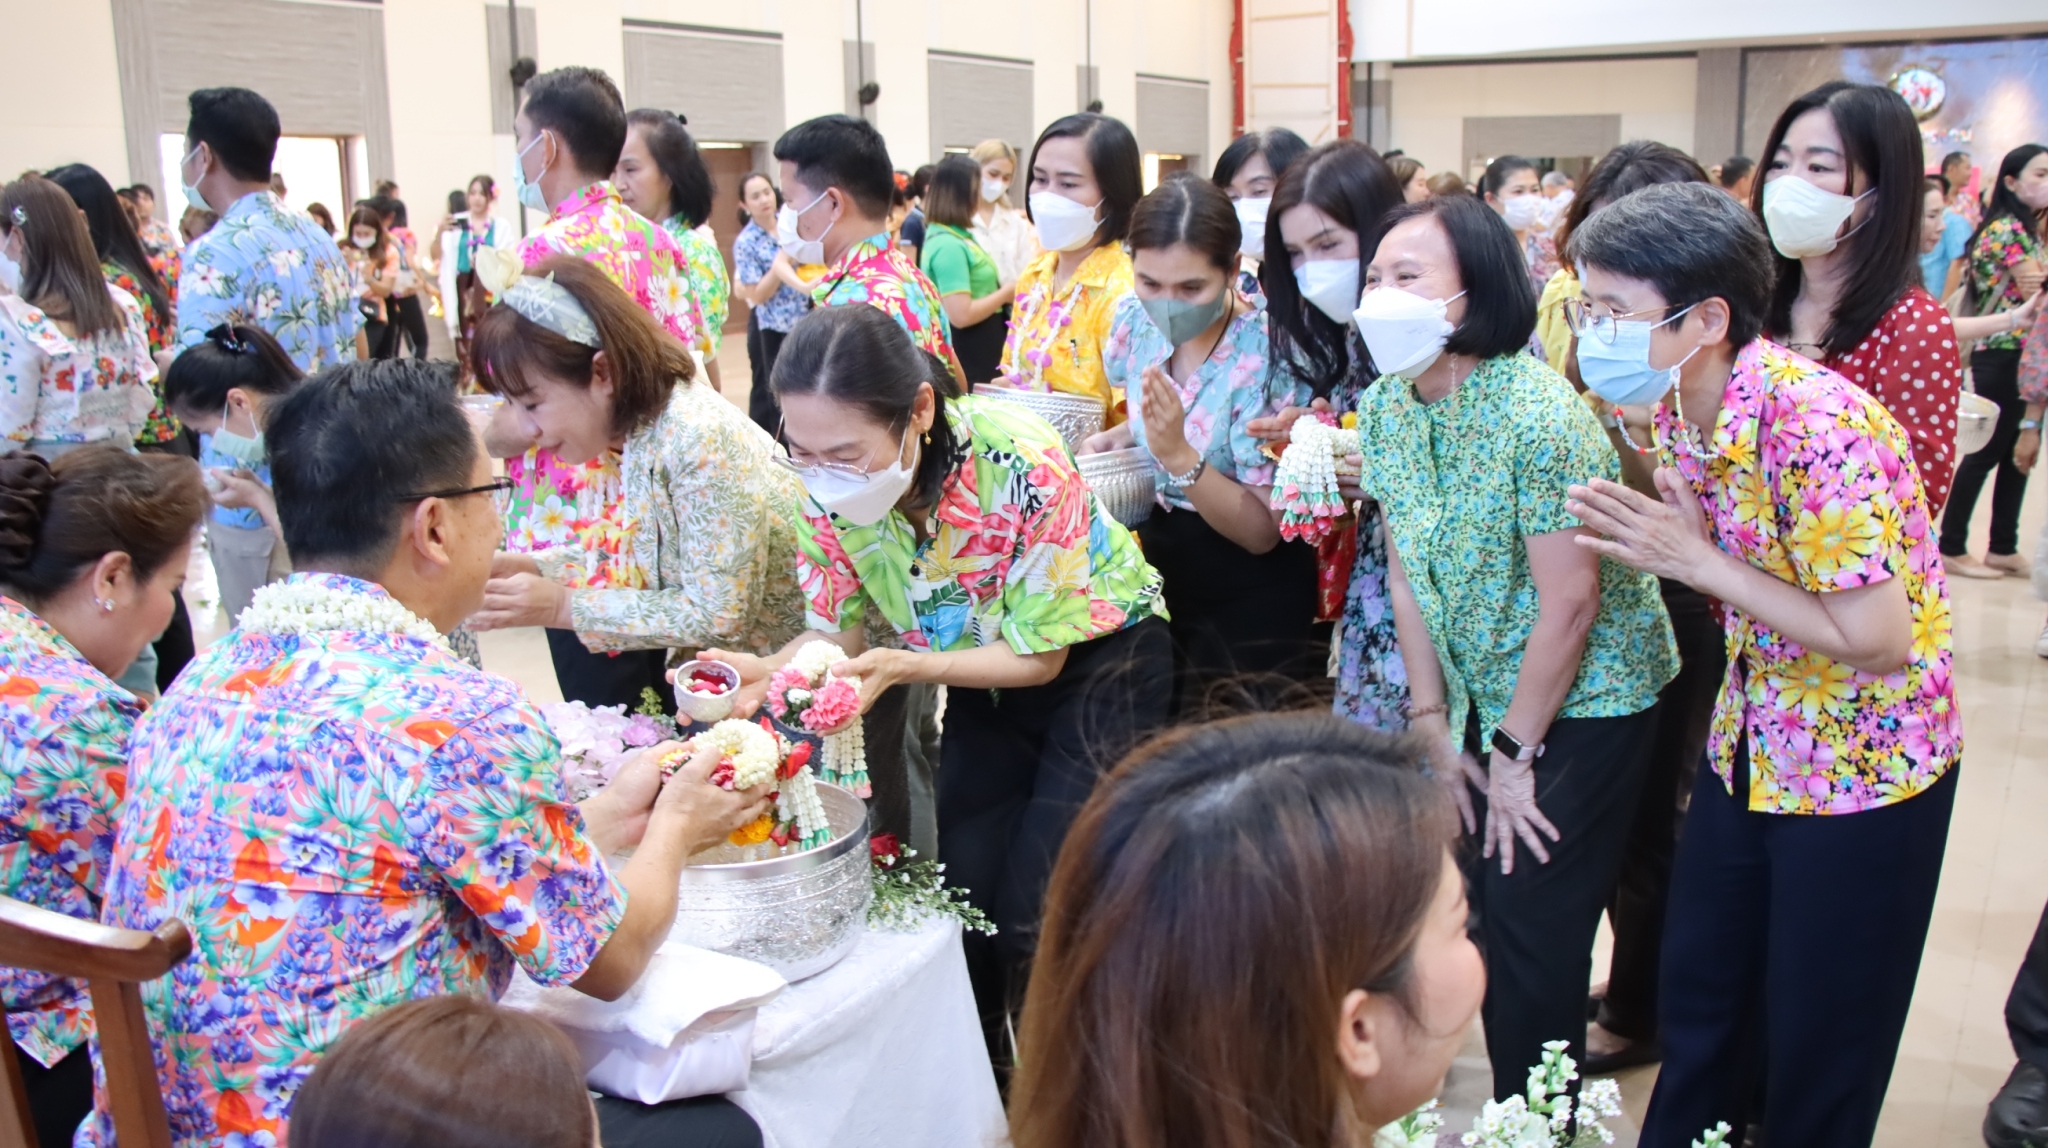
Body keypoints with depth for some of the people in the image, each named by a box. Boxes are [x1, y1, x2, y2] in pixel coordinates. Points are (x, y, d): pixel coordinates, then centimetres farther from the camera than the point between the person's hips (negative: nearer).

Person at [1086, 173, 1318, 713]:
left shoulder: (1264, 353, -24)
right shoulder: (1135, 318, -8)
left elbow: (1262, 532, -22)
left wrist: (1179, 454, -35)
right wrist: (1115, 437, -7)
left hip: (1249, 597, -6)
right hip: (1159, 570, 6)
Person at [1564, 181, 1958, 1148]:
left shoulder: (1817, 426, -29)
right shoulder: (1673, 410, -4)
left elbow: (1877, 637, -27)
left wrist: (1699, 562, -26)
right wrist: (1643, 536, -6)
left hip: (1865, 765, -7)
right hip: (1752, 743, 7)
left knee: (1819, 1047, 10)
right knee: (1698, 998, 19)